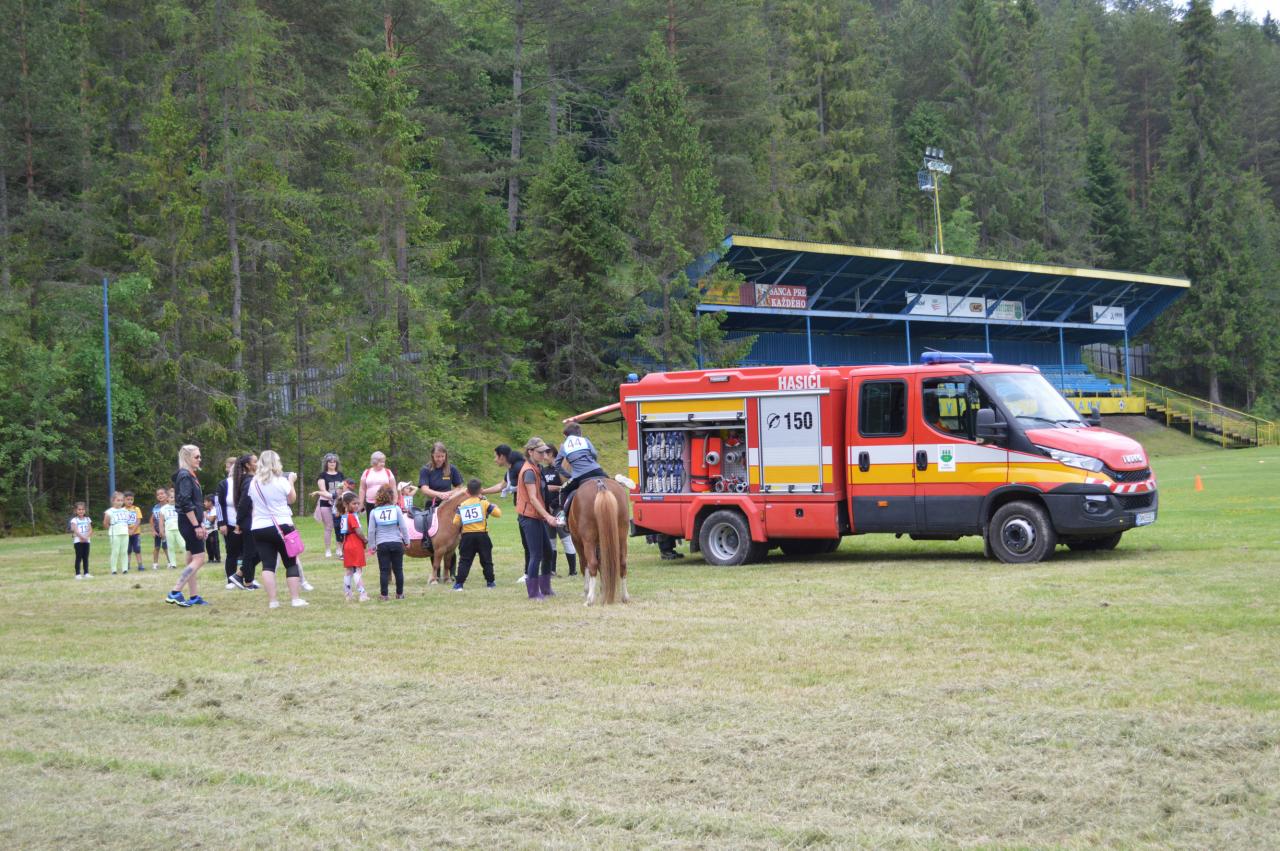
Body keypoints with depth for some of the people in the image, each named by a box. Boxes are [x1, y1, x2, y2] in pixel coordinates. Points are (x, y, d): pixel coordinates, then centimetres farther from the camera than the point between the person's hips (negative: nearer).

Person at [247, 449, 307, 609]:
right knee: (291, 563, 8)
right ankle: (295, 599, 5)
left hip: (259, 528, 3)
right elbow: (292, 499, 5)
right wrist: (291, 481, 18)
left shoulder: (253, 482, 3)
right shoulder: (281, 481, -8)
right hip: (281, 526, -3)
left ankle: (272, 601, -5)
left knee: (267, 564, 0)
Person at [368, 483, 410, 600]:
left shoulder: (374, 512, 0)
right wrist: (406, 541, 7)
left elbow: (371, 531, -1)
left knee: (384, 570, 3)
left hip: (381, 544, 0)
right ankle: (399, 594, 15)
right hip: (397, 543, 0)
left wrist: (372, 545, 7)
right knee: (398, 570, 9)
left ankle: (384, 595, 2)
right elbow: (403, 527, -3)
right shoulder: (396, 509, -2)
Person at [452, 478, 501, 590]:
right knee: (486, 560, 12)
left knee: (464, 561, 4)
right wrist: (494, 507, 16)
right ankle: (490, 581, 17)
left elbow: (456, 522, 0)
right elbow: (498, 513, -4)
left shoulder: (462, 505, 3)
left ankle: (459, 583, -4)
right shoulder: (484, 503, -3)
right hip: (482, 535, -1)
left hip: (467, 536, 1)